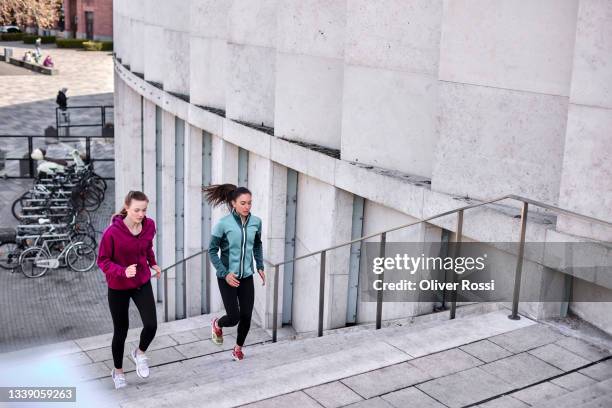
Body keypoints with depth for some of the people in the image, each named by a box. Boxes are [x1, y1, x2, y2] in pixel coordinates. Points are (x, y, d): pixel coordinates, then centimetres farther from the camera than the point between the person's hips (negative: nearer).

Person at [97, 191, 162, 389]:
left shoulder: (149, 225, -10)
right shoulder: (112, 232, -25)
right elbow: (103, 261, -16)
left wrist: (153, 263, 3)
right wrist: (123, 271, -31)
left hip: (142, 284, 3)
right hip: (118, 288, -3)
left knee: (151, 325, -9)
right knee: (121, 331, 10)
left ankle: (139, 353, 26)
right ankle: (118, 371, 36)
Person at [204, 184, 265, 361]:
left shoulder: (256, 222, -4)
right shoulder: (223, 224, -15)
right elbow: (212, 251, -7)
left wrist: (260, 267, 8)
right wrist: (225, 273, -14)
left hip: (247, 277, 3)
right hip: (227, 277, -3)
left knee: (246, 316, 5)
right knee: (234, 317, -4)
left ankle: (238, 348, 32)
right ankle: (217, 325, 32)